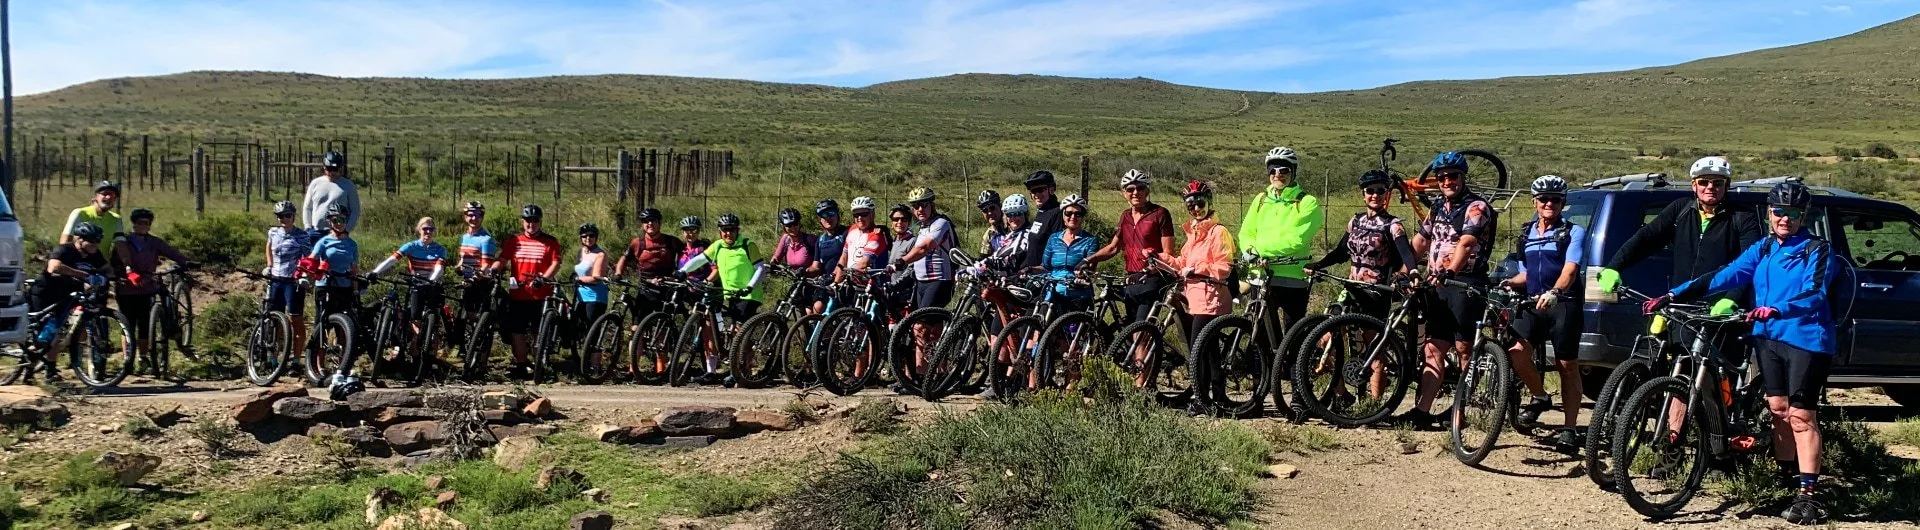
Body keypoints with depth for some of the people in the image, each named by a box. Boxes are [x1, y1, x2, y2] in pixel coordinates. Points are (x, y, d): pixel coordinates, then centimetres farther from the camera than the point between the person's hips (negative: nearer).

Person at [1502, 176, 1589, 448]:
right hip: (1533, 303, 4)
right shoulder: (1526, 234, 16)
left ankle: (1570, 429, 7)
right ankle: (1540, 397, 10)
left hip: (1564, 304, -4)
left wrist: (1554, 292, -34)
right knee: (1517, 352, -17)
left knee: (1568, 365, 0)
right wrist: (1510, 283, 1)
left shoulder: (1574, 232, 1)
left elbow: (1570, 270, -15)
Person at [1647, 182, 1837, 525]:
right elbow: (1725, 276, 3)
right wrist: (1673, 296, -9)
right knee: (1778, 408, 7)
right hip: (1768, 337, 5)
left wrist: (1776, 310, -37)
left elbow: (1814, 294, -18)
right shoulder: (1762, 249, 13)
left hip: (1806, 340, -5)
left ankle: (1807, 495, -6)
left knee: (1801, 416, -7)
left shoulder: (1818, 250, -3)